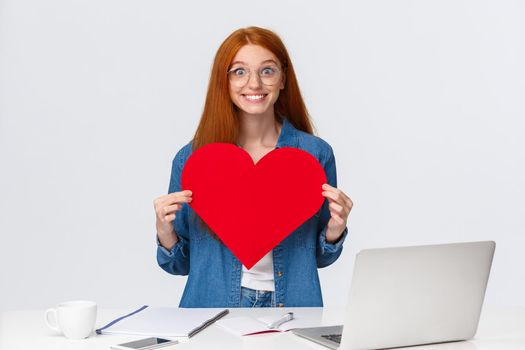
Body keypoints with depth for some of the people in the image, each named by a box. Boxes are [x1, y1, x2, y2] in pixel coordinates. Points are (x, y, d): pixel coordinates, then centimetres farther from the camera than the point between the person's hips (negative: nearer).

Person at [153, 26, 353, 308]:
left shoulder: (315, 153, 3)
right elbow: (181, 264, 11)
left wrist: (334, 231, -6)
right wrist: (166, 234, -8)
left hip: (290, 309, 1)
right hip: (212, 313, -1)